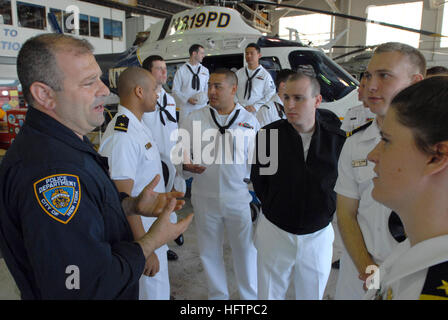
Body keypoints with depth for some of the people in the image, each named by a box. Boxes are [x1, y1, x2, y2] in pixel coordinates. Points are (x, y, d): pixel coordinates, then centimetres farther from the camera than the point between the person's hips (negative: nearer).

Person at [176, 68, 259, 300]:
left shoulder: (249, 121, 2)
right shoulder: (194, 119, 1)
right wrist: (186, 165, -18)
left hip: (240, 199, -1)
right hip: (205, 199, 1)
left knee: (246, 252, 10)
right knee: (209, 253, 15)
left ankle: (250, 296, 35)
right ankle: (218, 295, 39)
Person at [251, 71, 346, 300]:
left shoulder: (337, 138, -13)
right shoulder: (268, 134, -13)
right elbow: (258, 179, 0)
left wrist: (329, 208, -1)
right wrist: (273, 206, -1)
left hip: (319, 234, 1)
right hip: (274, 231, 0)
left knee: (311, 294, 21)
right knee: (269, 294, 17)